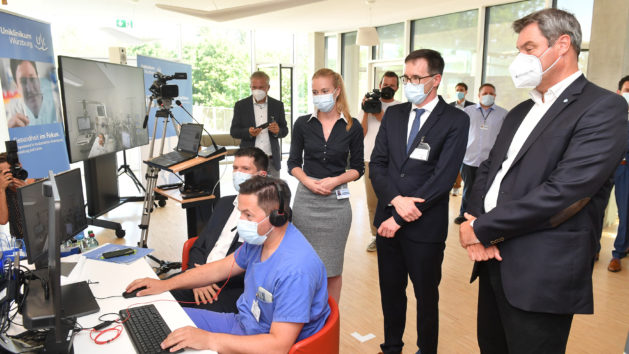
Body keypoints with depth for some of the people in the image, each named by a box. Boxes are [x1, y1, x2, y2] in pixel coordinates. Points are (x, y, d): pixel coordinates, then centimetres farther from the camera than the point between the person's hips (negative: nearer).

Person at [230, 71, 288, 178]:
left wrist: (278, 131, -13)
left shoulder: (278, 105, 7)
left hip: (272, 161, 1)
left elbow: (285, 131, 11)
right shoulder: (241, 105, 4)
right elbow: (233, 131, 3)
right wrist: (248, 132, -17)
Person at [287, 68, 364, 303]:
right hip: (306, 199, 1)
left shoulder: (352, 127, 0)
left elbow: (357, 168, 4)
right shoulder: (303, 124, 3)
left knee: (332, 267, 8)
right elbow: (294, 163, 7)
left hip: (336, 200, -1)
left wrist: (336, 180, -13)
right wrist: (307, 180, -11)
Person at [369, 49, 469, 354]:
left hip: (425, 226, -4)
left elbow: (443, 177, -15)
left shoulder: (455, 120, -8)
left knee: (426, 296, 13)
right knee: (390, 291, 18)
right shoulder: (393, 114, 7)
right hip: (387, 220, 5)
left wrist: (399, 218, -15)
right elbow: (377, 164, 3)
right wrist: (396, 199, -15)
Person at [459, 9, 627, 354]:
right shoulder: (519, 112, 15)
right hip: (494, 260, 7)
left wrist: (482, 229, -16)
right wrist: (476, 220, -7)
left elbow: (563, 191, -21)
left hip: (542, 273, -7)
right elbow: (487, 169, 12)